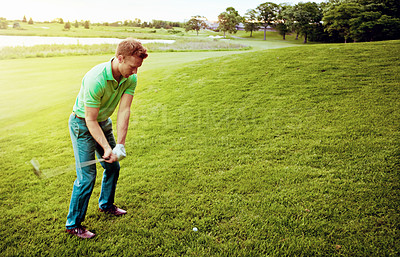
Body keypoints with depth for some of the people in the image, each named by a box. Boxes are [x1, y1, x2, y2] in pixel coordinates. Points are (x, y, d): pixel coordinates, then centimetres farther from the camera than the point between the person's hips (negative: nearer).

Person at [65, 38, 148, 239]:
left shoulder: (130, 78, -14)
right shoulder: (96, 79, -34)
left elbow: (124, 110, -19)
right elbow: (90, 120, -28)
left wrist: (120, 144, -26)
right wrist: (106, 147, -32)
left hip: (104, 121, 7)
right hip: (82, 124, -7)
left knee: (113, 166, 14)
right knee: (87, 175, -7)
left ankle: (106, 204, 39)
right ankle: (73, 224, 10)